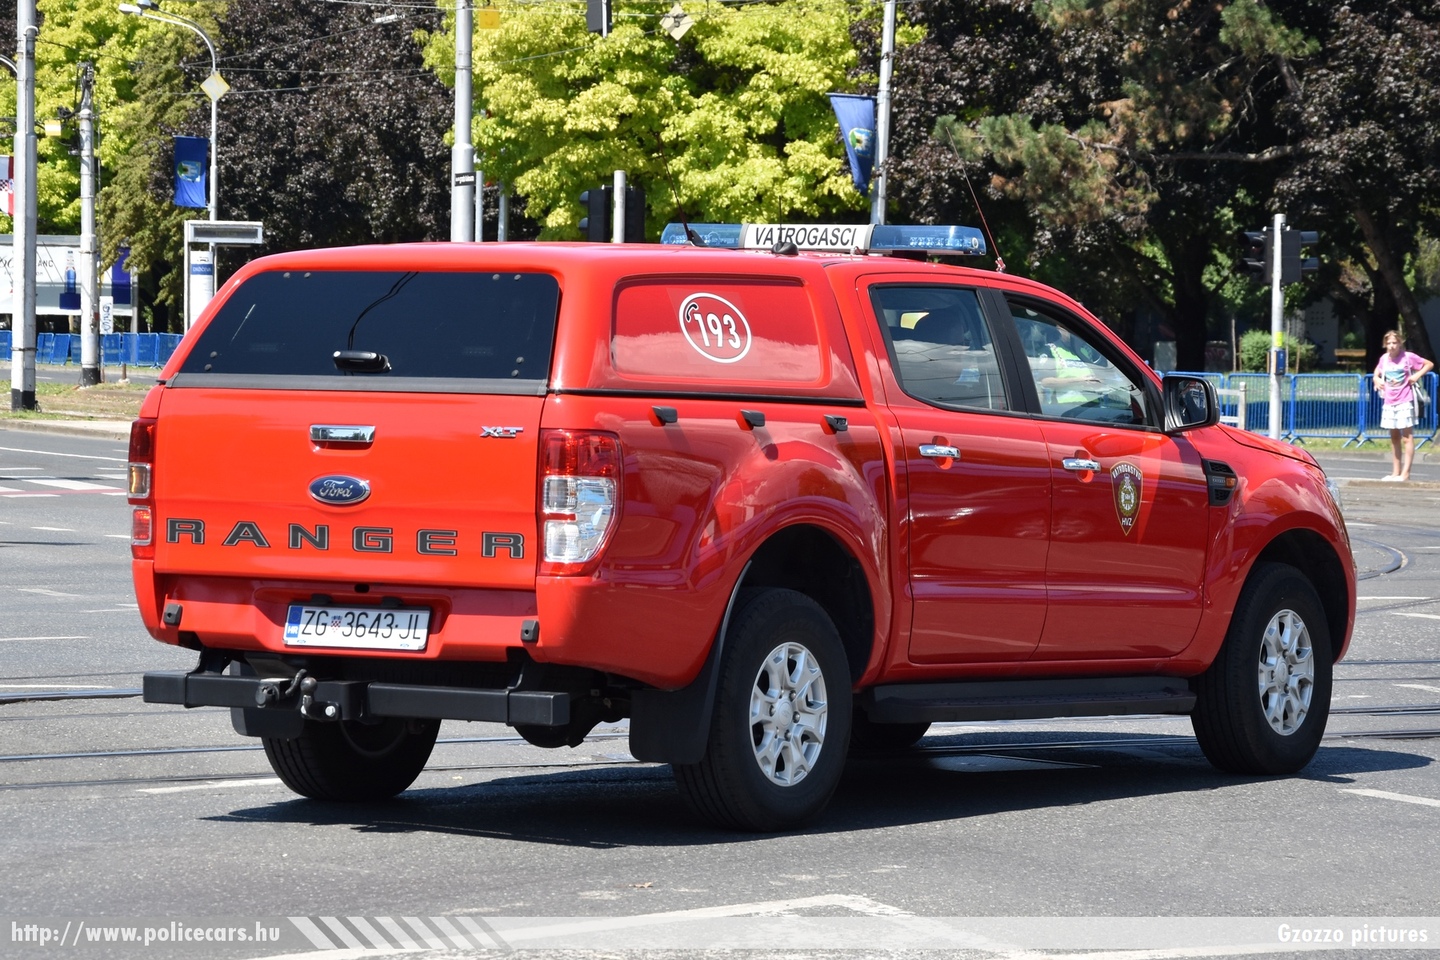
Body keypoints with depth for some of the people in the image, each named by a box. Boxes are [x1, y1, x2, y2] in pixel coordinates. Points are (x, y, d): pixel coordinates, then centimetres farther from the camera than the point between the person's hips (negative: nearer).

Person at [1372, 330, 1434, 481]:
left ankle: (1405, 473, -7)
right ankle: (1396, 472, 18)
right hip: (1389, 402, 6)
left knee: (1407, 437, -6)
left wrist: (1417, 375, -13)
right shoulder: (1384, 358, 6)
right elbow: (1377, 371, 27)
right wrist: (1377, 379, 6)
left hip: (1405, 402, -6)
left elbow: (1429, 364, -1)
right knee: (1394, 437, 12)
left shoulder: (1408, 357, -8)